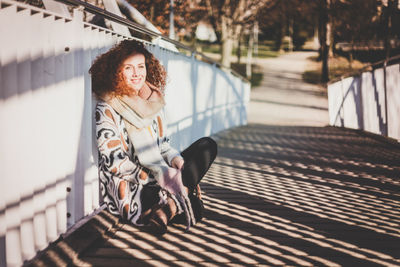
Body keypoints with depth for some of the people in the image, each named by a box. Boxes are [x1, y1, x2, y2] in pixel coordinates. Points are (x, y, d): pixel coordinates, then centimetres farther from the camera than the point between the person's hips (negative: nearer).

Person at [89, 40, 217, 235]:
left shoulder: (153, 101, 12)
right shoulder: (106, 110, -10)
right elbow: (115, 164, -15)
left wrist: (178, 161, -8)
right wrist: (158, 177, -23)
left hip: (159, 178, 8)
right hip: (129, 190, -8)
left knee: (207, 146, -8)